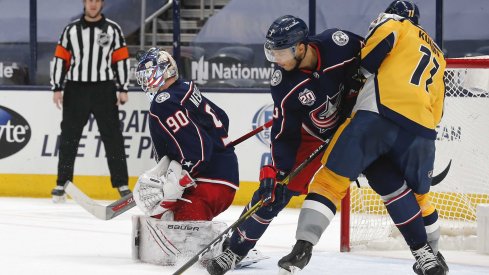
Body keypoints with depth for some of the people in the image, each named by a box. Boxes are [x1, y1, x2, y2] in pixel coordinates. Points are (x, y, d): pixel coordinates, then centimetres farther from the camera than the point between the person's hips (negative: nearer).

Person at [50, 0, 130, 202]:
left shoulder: (113, 29, 3)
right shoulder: (71, 30, 5)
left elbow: (121, 59, 4)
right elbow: (60, 59, 5)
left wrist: (123, 89, 0)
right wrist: (57, 88, 0)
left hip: (104, 91, -1)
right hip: (76, 90, 1)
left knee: (113, 138, -1)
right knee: (68, 138, 3)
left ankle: (122, 184, 4)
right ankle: (62, 185, 9)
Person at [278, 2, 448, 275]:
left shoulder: (395, 24, 19)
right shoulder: (438, 56, 34)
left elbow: (382, 40, -3)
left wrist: (362, 69, 12)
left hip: (379, 112, -5)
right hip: (422, 128, 5)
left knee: (332, 178, -3)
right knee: (418, 196, 24)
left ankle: (303, 247, -16)